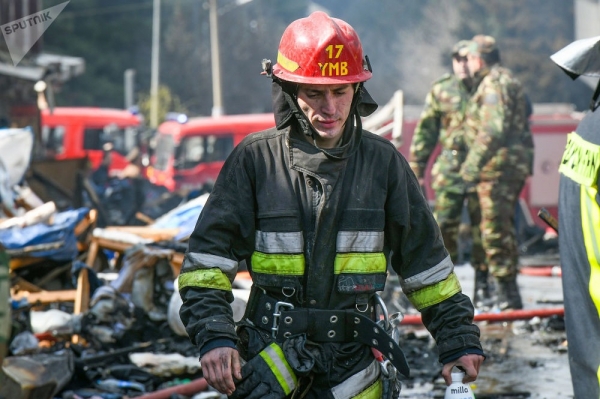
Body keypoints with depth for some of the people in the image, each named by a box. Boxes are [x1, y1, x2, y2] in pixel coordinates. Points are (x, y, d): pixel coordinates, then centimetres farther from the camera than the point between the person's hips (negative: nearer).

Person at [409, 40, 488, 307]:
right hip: (450, 167, 0)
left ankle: (482, 285, 10)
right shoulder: (440, 90, 9)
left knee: (483, 225, 2)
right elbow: (425, 130, 11)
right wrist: (416, 167, 7)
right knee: (444, 224, -5)